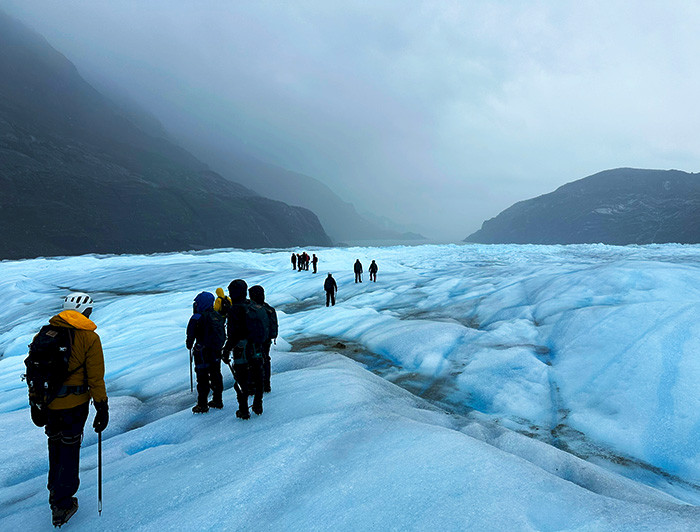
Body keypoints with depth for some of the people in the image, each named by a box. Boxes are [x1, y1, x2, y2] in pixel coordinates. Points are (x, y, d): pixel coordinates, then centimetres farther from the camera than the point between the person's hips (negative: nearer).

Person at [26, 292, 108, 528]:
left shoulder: (43, 334, 3)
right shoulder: (88, 337, -13)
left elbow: (32, 371, 8)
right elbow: (96, 378, -13)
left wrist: (35, 403, 18)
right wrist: (102, 408, -4)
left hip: (47, 403, 5)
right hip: (73, 404, -5)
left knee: (55, 443, 24)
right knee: (69, 450, 9)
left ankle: (55, 491, 41)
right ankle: (62, 506, 19)